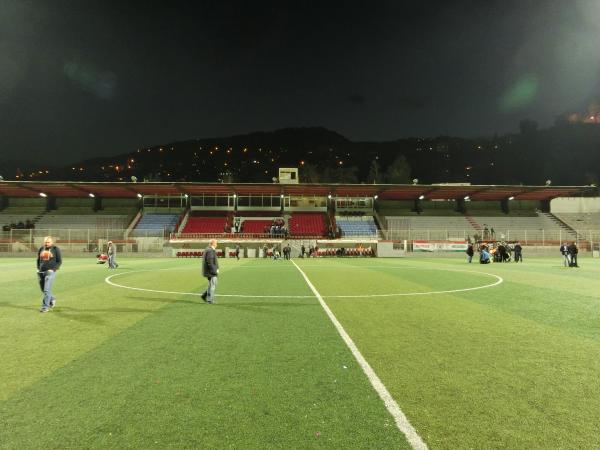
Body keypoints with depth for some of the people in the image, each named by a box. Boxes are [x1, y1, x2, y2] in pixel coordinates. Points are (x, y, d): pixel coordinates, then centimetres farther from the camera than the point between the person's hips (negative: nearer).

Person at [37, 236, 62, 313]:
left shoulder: (56, 249, -1)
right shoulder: (41, 249, 12)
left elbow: (59, 261, -1)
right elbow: (38, 260, 23)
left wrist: (53, 269, -11)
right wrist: (38, 268, 10)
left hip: (50, 272, -5)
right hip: (41, 272, 5)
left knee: (47, 290, -10)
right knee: (43, 290, 12)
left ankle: (45, 306, -5)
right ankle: (52, 299, 35)